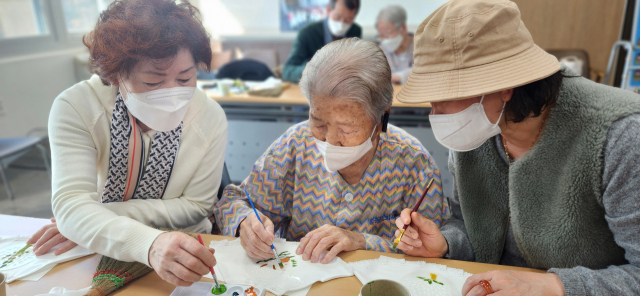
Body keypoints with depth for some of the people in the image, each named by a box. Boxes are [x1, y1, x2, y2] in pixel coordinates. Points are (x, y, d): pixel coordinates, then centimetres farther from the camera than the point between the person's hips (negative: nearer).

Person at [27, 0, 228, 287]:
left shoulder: (210, 118, -15)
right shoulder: (75, 108, -17)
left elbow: (196, 205, -9)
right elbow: (70, 205, -27)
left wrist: (103, 218, -17)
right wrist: (149, 244, -46)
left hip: (184, 251, 0)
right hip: (98, 253, 1)